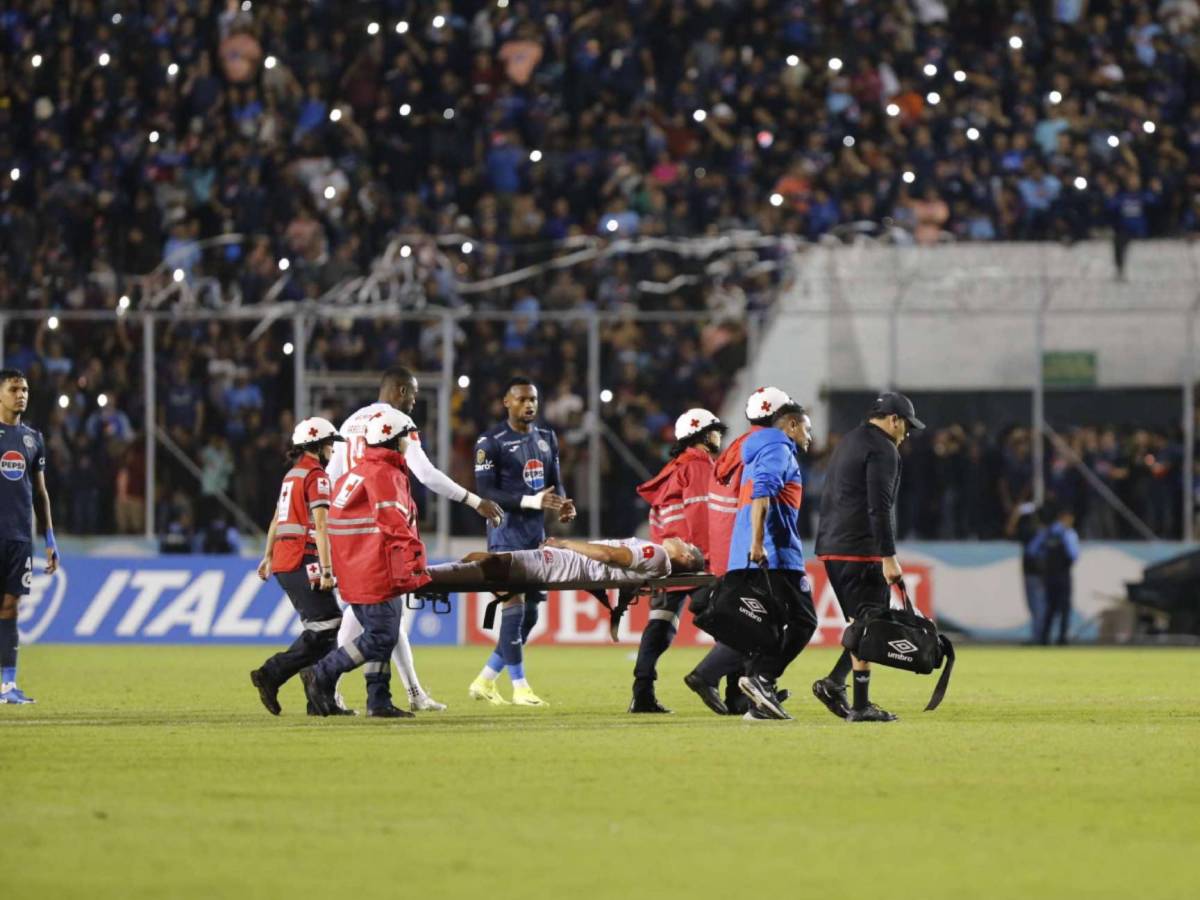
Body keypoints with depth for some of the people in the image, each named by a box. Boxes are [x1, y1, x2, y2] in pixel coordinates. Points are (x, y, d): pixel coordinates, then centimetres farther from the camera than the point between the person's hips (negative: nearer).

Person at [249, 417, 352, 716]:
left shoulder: (291, 475, 18)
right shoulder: (316, 476, -9)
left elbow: (277, 519, 26)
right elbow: (320, 526, -17)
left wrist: (268, 556, 35)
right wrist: (327, 570, -20)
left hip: (283, 561, 10)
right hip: (303, 562, -10)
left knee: (322, 626, 10)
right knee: (325, 627, -10)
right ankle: (271, 675, -15)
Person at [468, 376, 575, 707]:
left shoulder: (547, 438, 14)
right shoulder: (491, 442, -7)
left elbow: (556, 482, 19)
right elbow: (486, 492, -13)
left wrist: (563, 504, -5)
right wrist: (531, 501, -23)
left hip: (536, 531, 7)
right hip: (507, 530, -7)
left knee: (530, 612, 7)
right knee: (513, 605, -11)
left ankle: (485, 681, 17)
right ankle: (520, 686, -5)